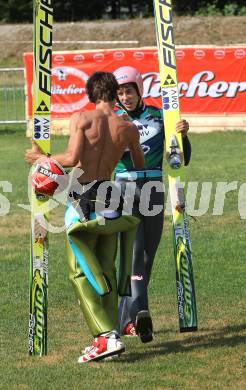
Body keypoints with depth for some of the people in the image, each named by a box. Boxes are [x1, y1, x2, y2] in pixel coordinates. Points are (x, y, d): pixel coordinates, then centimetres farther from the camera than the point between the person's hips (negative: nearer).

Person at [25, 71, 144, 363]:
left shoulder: (82, 119, -9)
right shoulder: (128, 129, 4)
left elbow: (72, 158, -18)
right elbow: (139, 165, 19)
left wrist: (40, 157, -2)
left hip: (83, 199, -4)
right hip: (110, 202, 4)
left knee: (81, 273, -2)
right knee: (106, 271, 14)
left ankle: (107, 336, -15)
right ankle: (110, 334, 11)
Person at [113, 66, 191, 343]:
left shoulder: (159, 117, 10)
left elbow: (183, 159, 10)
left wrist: (182, 135, -8)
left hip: (154, 190, 3)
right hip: (124, 189, -3)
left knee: (147, 255, 6)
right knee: (133, 251, -18)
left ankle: (126, 320, 17)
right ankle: (139, 314, -32)